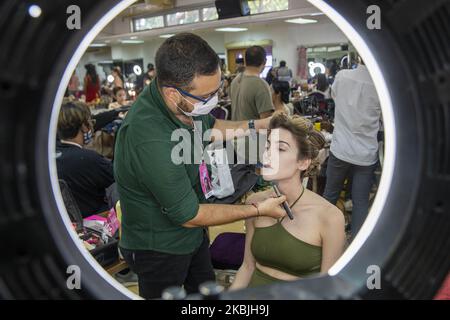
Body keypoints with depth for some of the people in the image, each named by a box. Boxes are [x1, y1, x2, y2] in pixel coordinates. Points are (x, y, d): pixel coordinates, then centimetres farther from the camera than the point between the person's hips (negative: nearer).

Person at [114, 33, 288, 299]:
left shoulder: (186, 101, -16)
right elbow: (188, 215, -26)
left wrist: (257, 125, -3)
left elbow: (209, 127, 11)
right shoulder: (151, 142, -39)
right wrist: (259, 209, -18)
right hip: (159, 247, -7)